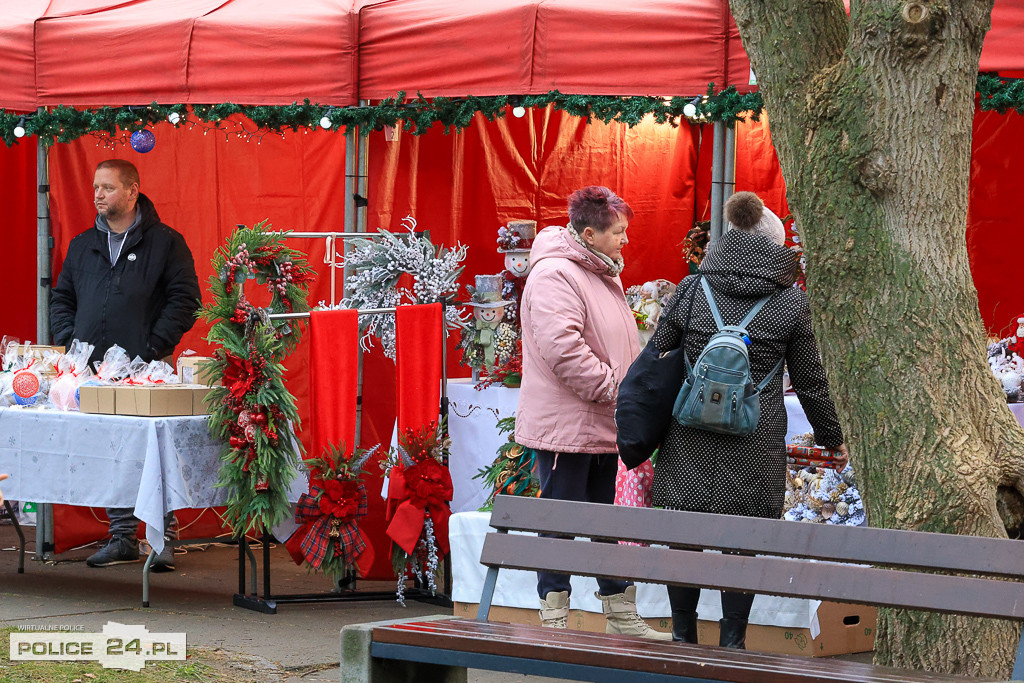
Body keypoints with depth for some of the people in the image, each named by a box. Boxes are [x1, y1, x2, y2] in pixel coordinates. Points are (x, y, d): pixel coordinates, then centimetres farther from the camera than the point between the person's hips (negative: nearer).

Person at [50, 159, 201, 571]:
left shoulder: (165, 243, 2)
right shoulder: (82, 246, 17)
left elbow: (184, 300, -4)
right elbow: (61, 299, 21)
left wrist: (154, 347, -12)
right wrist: (69, 343, 5)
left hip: (146, 368, -5)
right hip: (93, 367, 5)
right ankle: (122, 537, 13)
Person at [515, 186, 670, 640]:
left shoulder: (603, 274, 17)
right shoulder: (555, 275, -16)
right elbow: (562, 348, -26)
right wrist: (612, 388, -21)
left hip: (603, 429, 10)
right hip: (564, 427, -10)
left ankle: (622, 618, 22)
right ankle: (554, 621, 3)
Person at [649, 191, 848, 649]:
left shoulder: (692, 289, 1)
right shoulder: (790, 302, -1)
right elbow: (810, 381, 5)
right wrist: (832, 438, 19)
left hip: (691, 440, 1)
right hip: (755, 448, -1)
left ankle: (682, 638, 18)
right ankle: (732, 644, 8)